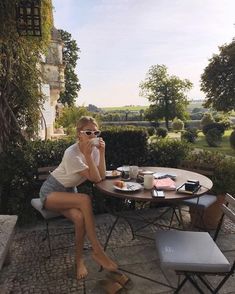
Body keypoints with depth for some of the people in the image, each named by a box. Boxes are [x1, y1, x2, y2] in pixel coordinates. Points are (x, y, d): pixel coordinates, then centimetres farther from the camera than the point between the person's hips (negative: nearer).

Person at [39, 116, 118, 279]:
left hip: (69, 191, 5)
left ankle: (79, 260, -5)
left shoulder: (94, 149, -8)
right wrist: (87, 155, -35)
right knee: (85, 200, -34)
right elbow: (95, 179, -27)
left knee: (80, 218, -29)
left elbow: (102, 177, -16)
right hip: (51, 191, -5)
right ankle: (97, 251, -22)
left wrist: (101, 152, -23)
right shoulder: (72, 154, -27)